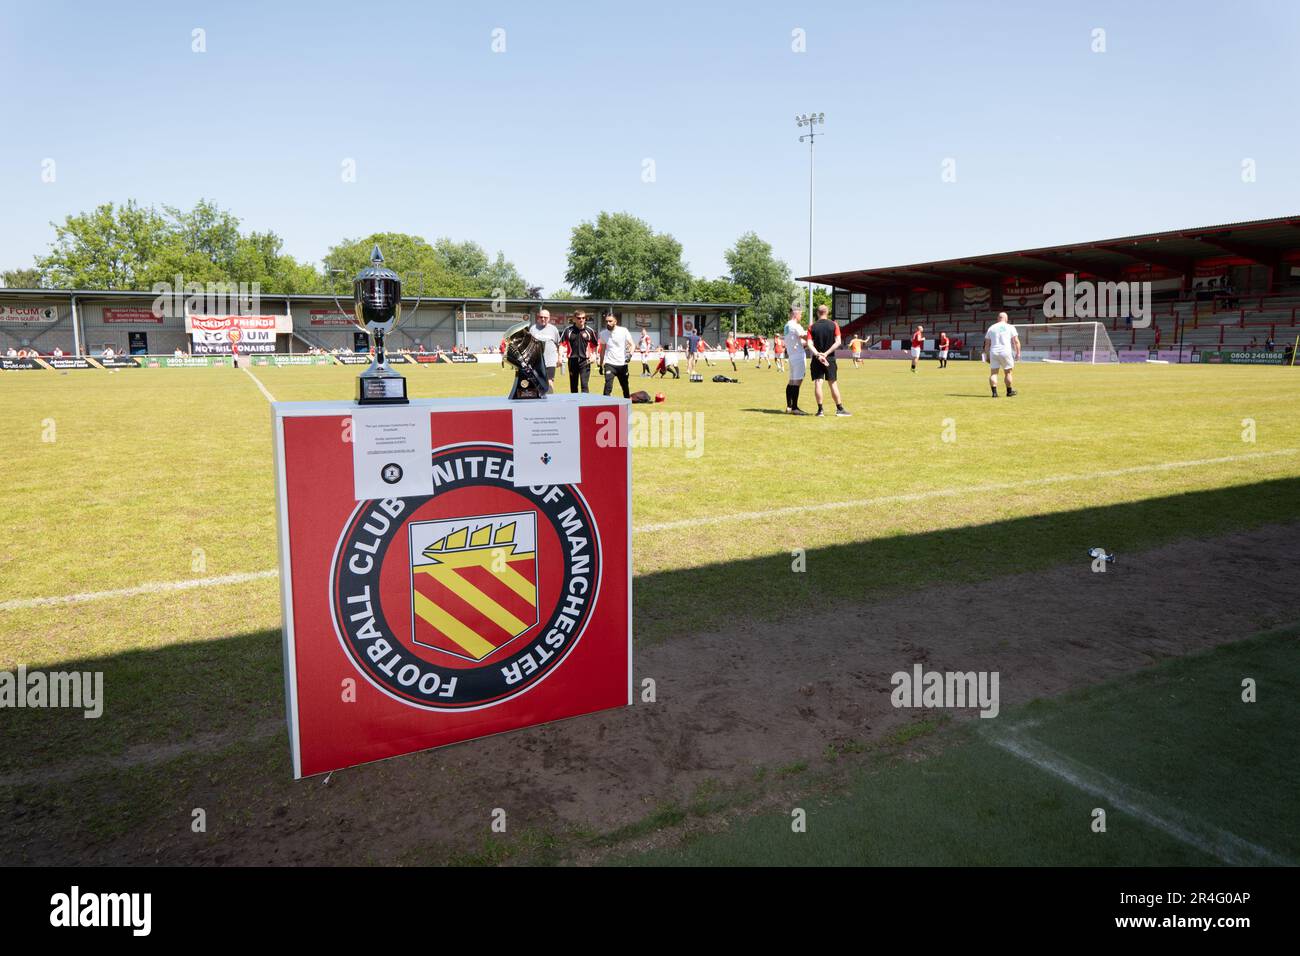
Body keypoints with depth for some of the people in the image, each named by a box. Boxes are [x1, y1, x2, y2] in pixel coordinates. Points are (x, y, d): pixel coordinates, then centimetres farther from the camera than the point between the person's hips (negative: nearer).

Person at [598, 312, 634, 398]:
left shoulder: (623, 331, -5)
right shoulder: (603, 334, 4)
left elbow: (632, 344, -5)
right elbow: (602, 349, 13)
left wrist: (630, 354, -25)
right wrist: (601, 365, 12)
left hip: (622, 364, 0)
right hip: (609, 364, 0)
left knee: (625, 387, 12)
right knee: (608, 387, -15)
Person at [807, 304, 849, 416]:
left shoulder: (812, 327, 0)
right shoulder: (834, 325, 0)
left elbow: (809, 344, -11)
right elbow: (837, 342, -9)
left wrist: (818, 355, -17)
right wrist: (826, 353, -11)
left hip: (817, 359, 0)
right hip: (830, 358, 0)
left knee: (818, 383, 1)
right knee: (833, 383, 5)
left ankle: (820, 410, 0)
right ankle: (839, 409, 8)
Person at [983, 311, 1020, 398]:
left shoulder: (991, 328, 12)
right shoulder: (1010, 327, 5)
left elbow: (987, 344, 11)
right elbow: (1016, 341, -1)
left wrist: (987, 355, 16)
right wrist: (1018, 352, 3)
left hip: (993, 352, 2)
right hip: (1006, 352, -2)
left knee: (993, 373, 2)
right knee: (1007, 372, 10)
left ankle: (994, 392, -7)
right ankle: (1009, 391, 20)